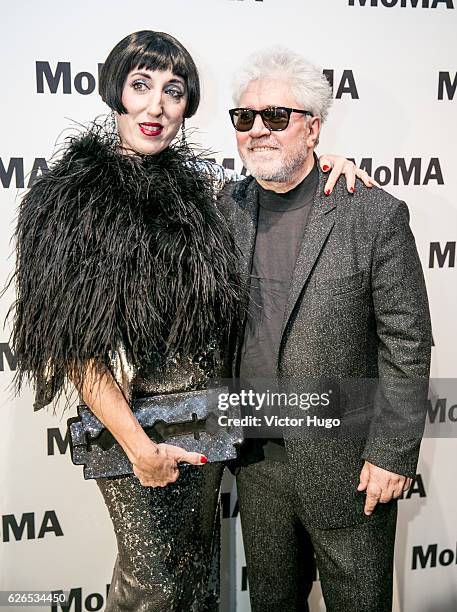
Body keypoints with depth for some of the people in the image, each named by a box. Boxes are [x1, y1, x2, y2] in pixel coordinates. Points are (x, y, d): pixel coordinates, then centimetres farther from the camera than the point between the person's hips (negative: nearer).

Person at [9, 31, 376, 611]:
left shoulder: (201, 181, 0)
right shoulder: (71, 195, -12)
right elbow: (73, 344, -15)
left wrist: (326, 165, -5)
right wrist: (139, 447, -16)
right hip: (131, 418, -4)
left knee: (199, 553, 21)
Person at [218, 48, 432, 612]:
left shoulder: (376, 215, -12)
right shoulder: (227, 208, 1)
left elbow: (407, 347, -10)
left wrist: (392, 454, -12)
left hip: (347, 464, -4)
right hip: (256, 458, 4)